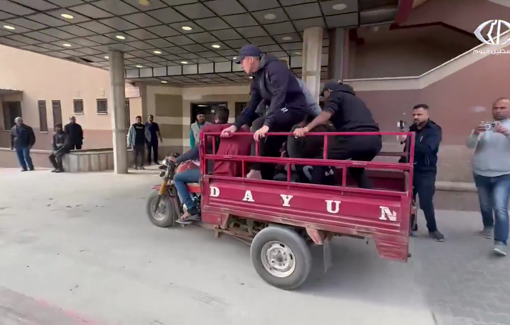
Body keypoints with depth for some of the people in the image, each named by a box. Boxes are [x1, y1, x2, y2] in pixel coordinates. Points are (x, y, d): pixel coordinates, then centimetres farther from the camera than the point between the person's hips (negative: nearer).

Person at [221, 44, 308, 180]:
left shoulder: (275, 67, -17)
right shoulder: (257, 78, 11)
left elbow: (278, 97, -29)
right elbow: (251, 105, 7)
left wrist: (267, 124, -38)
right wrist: (236, 125, -5)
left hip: (295, 108, -9)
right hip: (281, 112, 9)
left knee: (259, 124, -27)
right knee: (271, 146, 3)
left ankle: (255, 170, -20)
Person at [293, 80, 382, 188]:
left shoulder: (336, 95, 14)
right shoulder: (355, 99, 38)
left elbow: (327, 113, -8)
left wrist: (306, 128, -23)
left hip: (355, 138, -8)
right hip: (375, 140, 8)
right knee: (357, 170, 32)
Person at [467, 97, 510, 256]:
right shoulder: (483, 126, 3)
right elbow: (470, 145, -10)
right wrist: (476, 133, -30)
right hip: (481, 174, 2)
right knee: (485, 205, 16)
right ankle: (488, 226, 41)